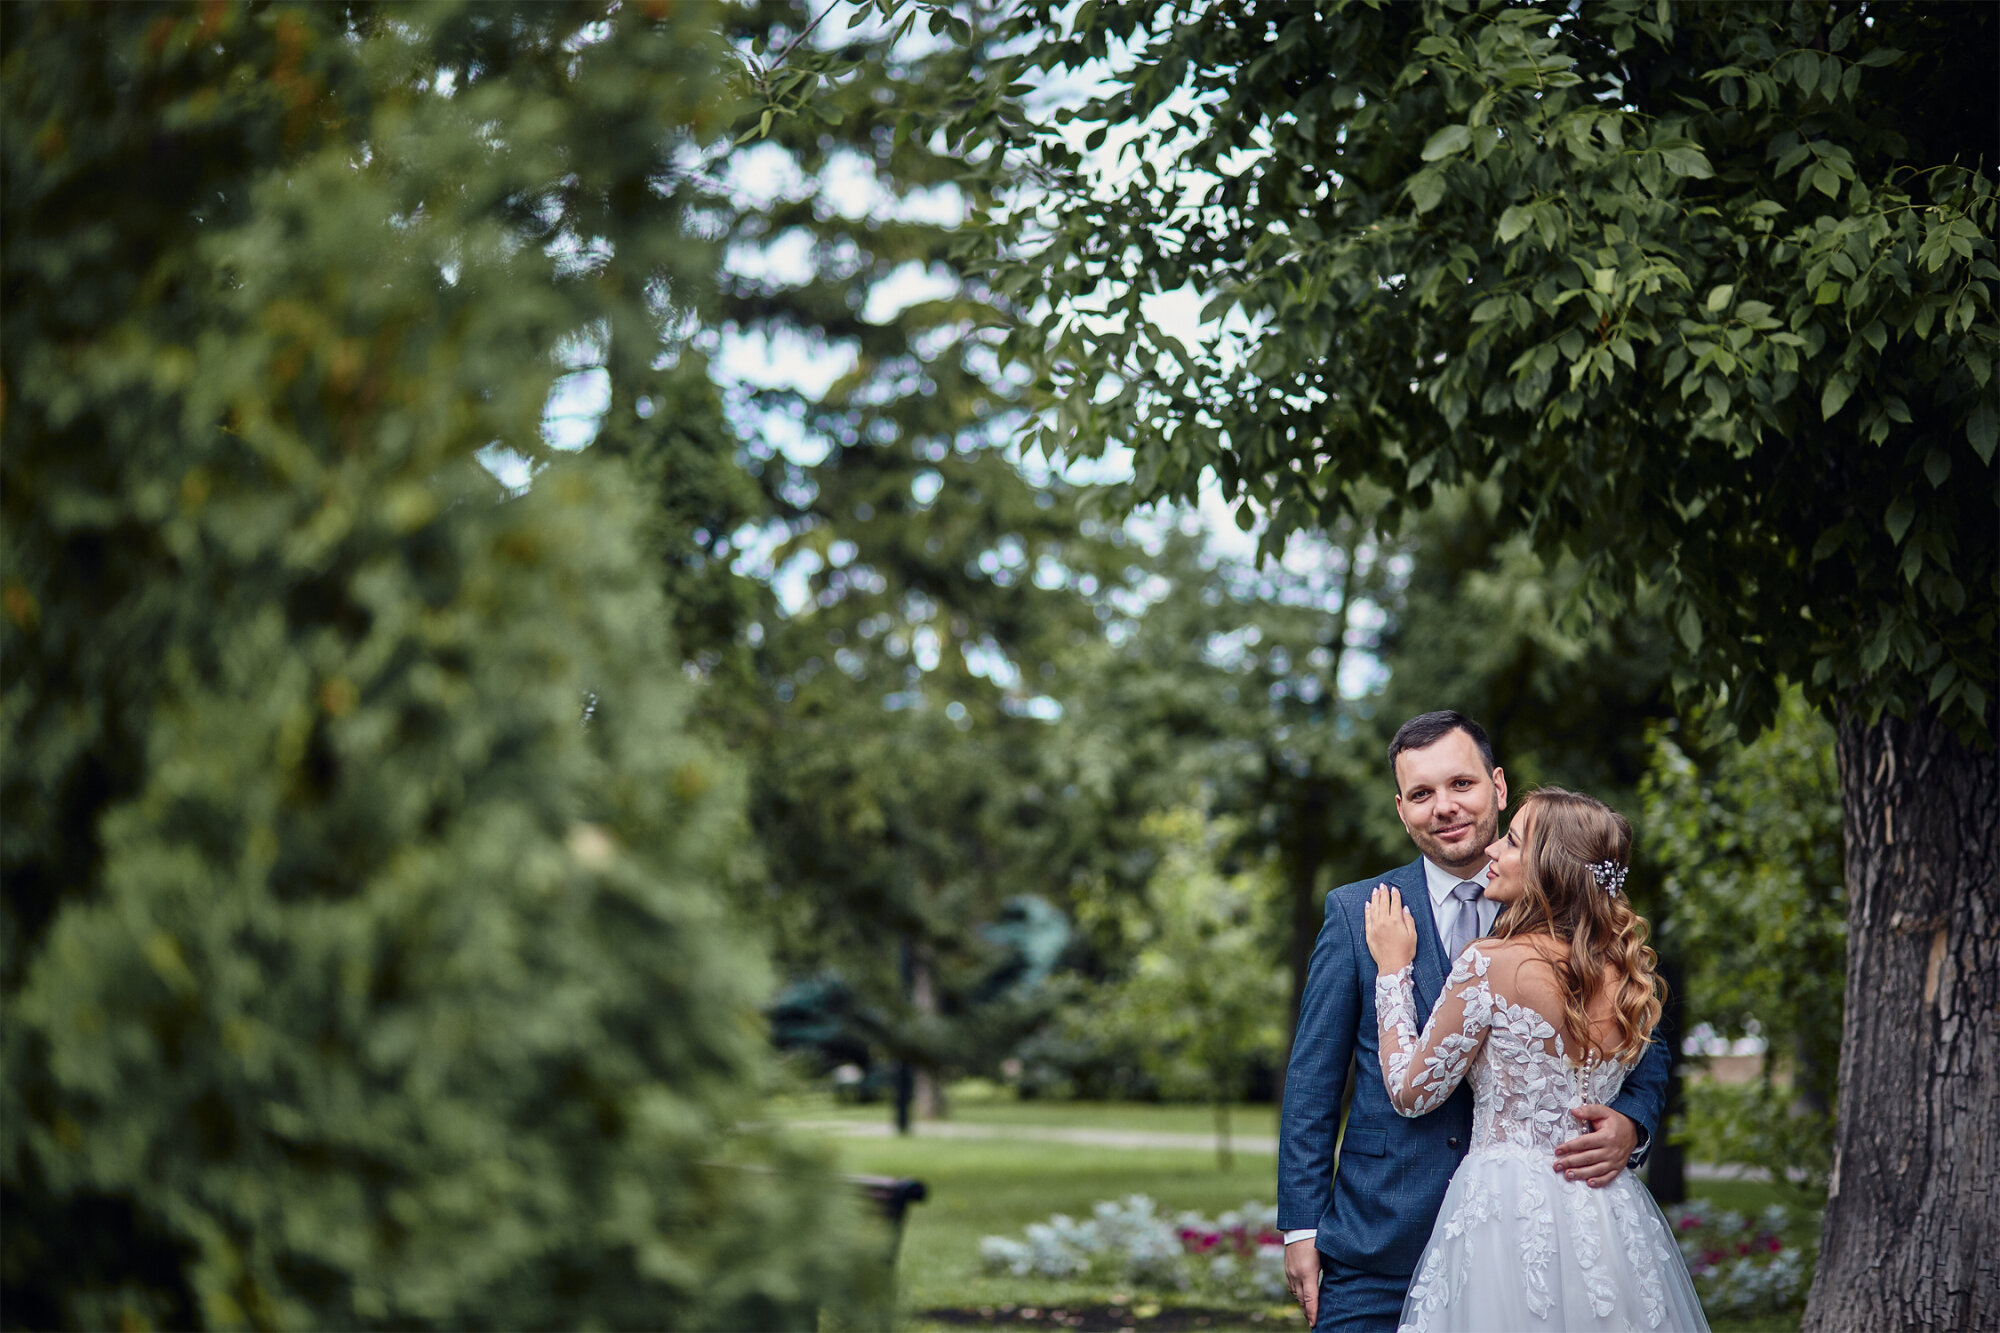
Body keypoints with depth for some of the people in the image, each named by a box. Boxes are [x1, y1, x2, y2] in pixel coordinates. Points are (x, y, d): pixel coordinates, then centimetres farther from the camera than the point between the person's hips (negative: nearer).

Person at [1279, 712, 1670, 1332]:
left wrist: (1629, 1125, -15)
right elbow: (1313, 1079, 3)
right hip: (1379, 1248, 0)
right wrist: (1301, 1227, -2)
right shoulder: (1356, 912, 2)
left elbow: (1644, 1053, 7)